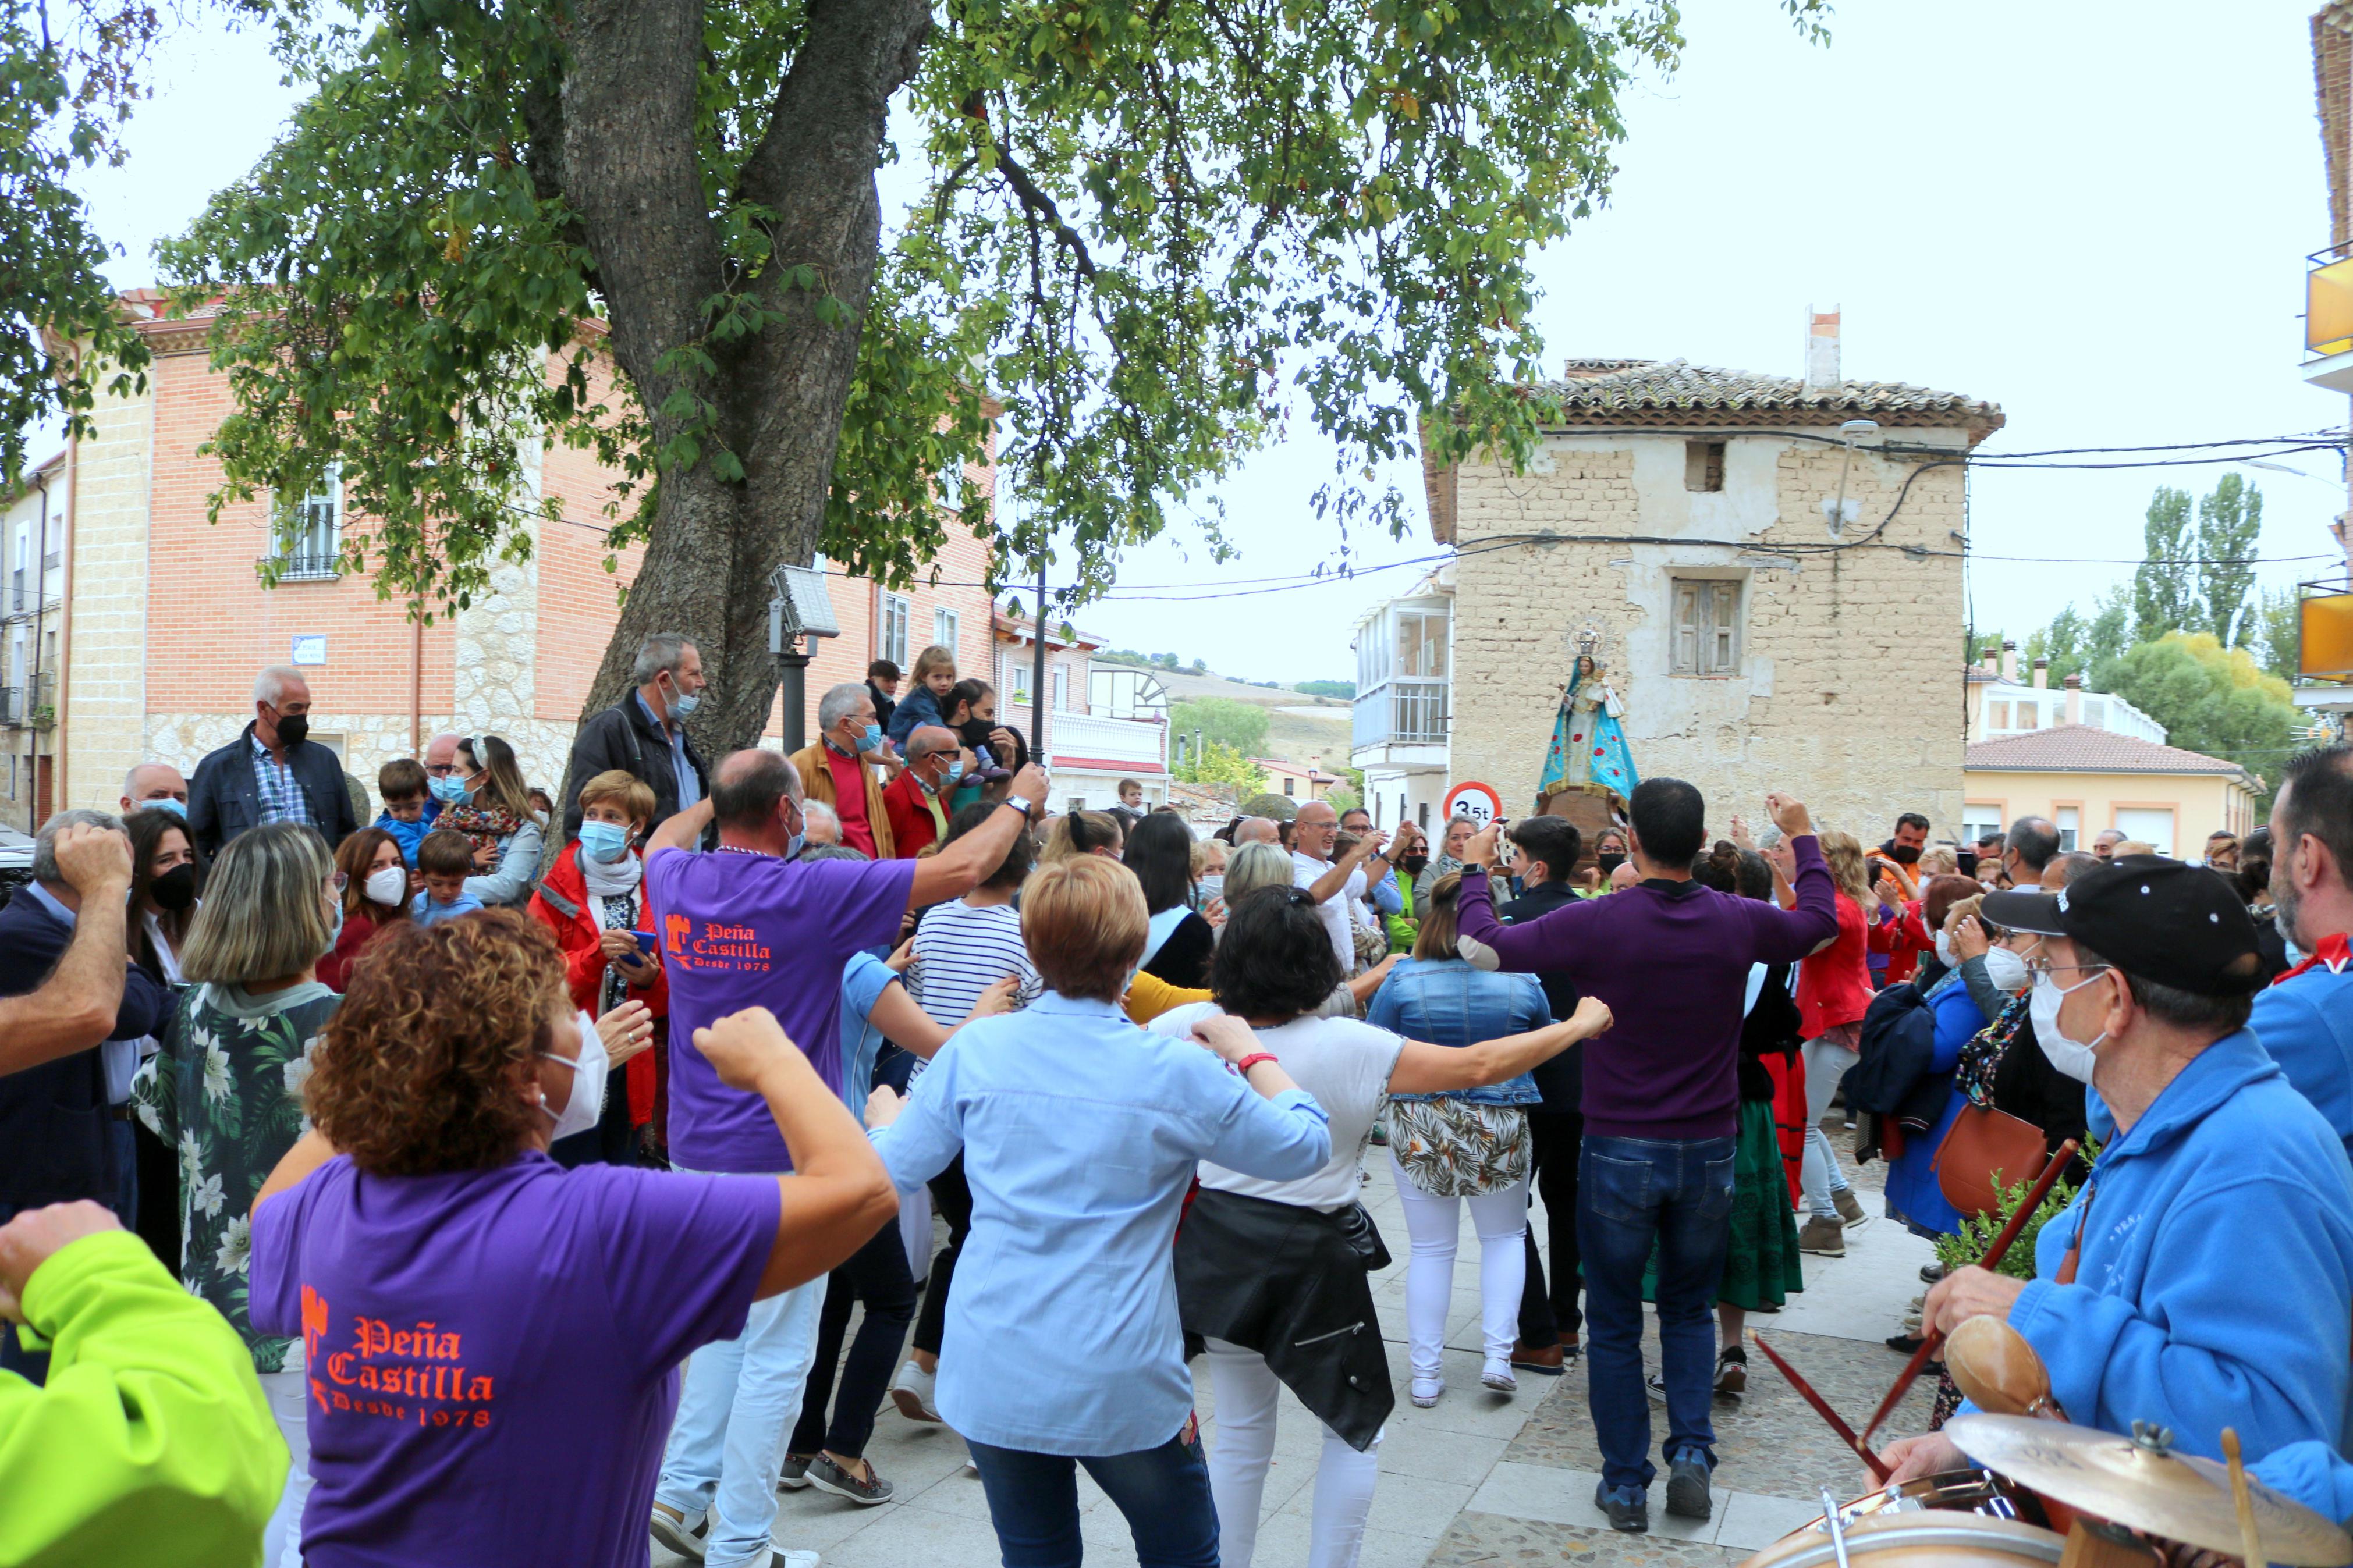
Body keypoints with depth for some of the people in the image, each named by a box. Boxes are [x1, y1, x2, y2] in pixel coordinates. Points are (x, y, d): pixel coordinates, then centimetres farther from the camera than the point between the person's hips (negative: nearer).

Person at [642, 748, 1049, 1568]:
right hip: (780, 1156, -7)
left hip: (696, 1150, 7)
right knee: (777, 1352, 4)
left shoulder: (679, 883, -2)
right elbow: (962, 868, -15)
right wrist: (1021, 800, 1)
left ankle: (680, 1492, 27)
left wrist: (723, 798, 38)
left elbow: (661, 840, 27)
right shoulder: (809, 892, -19)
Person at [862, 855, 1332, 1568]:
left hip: (994, 1375, 3)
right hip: (1123, 1386, -2)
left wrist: (884, 1117, 29)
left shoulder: (975, 1049, -6)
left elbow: (893, 1170, 7)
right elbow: (1307, 1146, 1)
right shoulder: (1181, 1073, -11)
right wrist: (1249, 1052, 14)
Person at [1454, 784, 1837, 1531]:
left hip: (1620, 1152, -2)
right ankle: (1691, 1452, 11)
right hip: (1708, 1151, 3)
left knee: (1614, 1322, 12)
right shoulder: (1738, 922, -7)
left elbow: (1486, 943, -6)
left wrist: (1475, 869, 10)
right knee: (1689, 1309, 22)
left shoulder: (1595, 923, -16)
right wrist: (1802, 837, 29)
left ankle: (1626, 1482, 18)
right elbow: (1821, 920, 15)